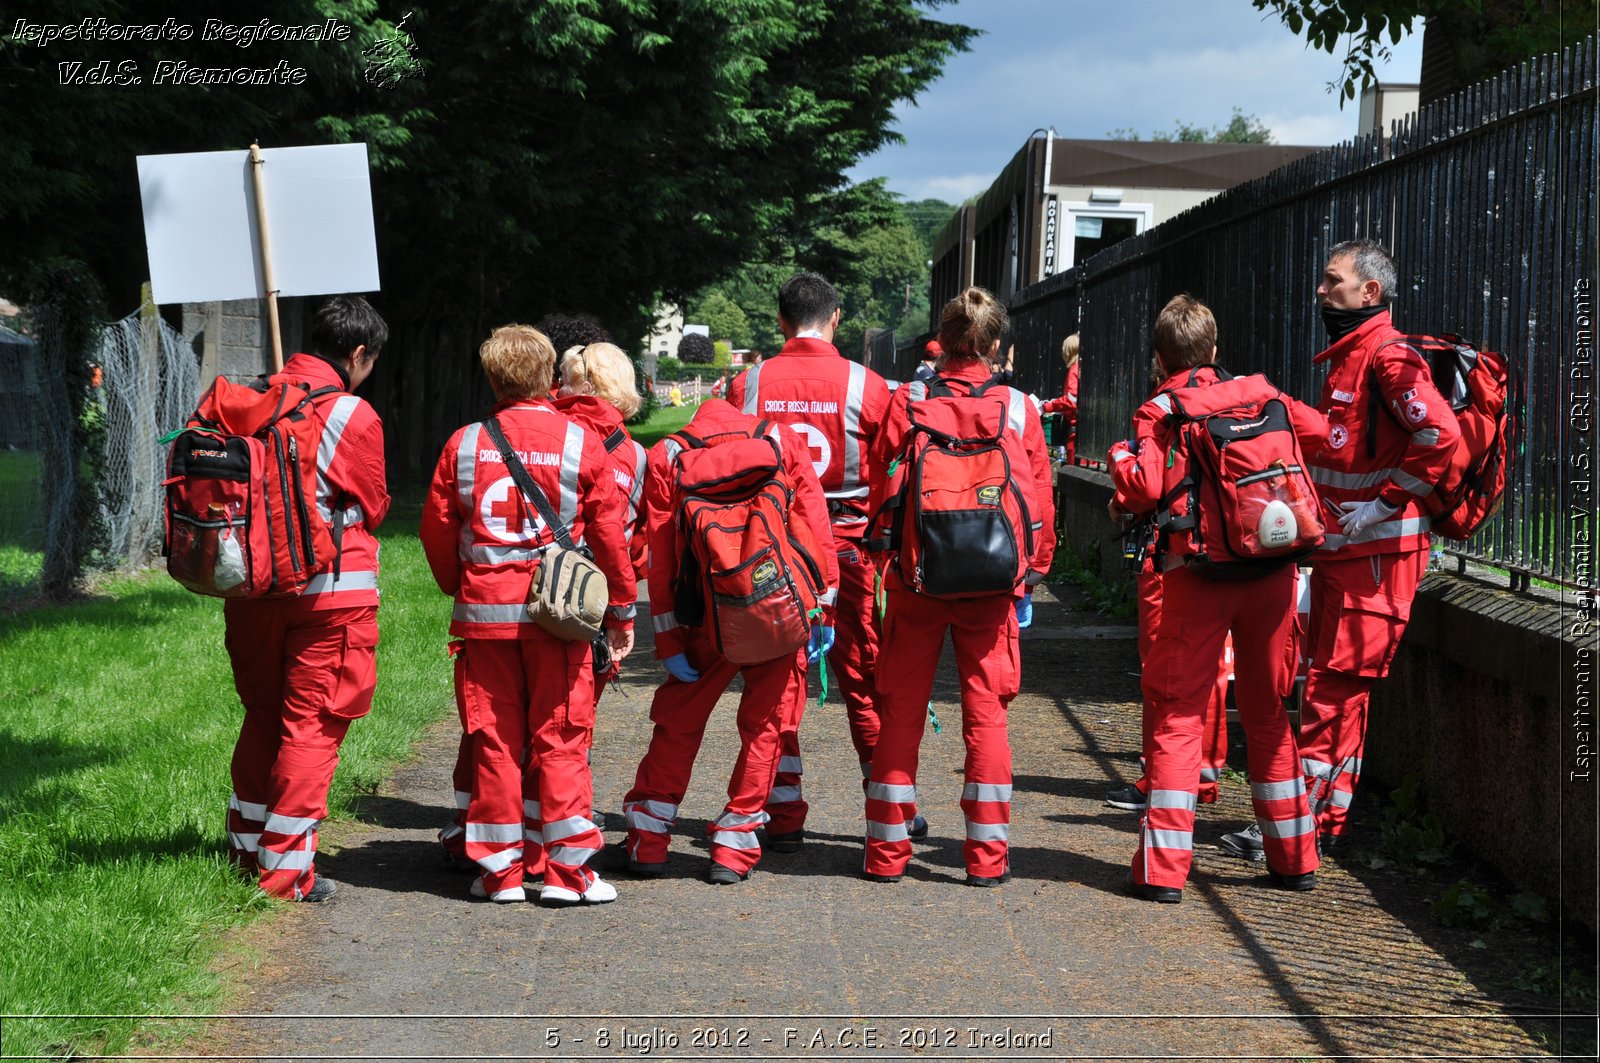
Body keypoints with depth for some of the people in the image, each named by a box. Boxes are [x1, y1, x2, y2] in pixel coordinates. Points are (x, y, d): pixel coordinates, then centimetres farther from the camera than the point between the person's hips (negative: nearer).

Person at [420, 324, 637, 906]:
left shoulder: (464, 444, 2)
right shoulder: (581, 443, -2)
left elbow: (437, 529, 7)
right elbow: (608, 533, 0)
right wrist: (621, 611, 9)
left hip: (483, 612, 1)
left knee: (494, 738, 7)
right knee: (559, 738, 4)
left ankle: (501, 869, 12)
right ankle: (565, 869, 6)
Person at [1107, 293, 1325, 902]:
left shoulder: (1159, 412, -2)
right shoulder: (1257, 392, 9)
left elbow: (1146, 487, -15)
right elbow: (1319, 432, 8)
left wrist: (1122, 459, 6)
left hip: (1199, 575, -4)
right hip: (1271, 574, 4)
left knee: (1177, 714, 1)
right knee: (1268, 712, 16)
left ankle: (1163, 867, -4)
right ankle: (1294, 858, 21)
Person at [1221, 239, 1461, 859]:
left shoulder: (1387, 357, -13)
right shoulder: (1345, 357, 19)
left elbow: (1440, 434, -25)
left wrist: (1386, 503, -20)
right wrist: (1318, 506, 17)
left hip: (1377, 552, -10)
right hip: (1338, 549, 10)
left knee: (1335, 688, -8)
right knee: (1333, 685, 12)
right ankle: (1328, 816, 18)